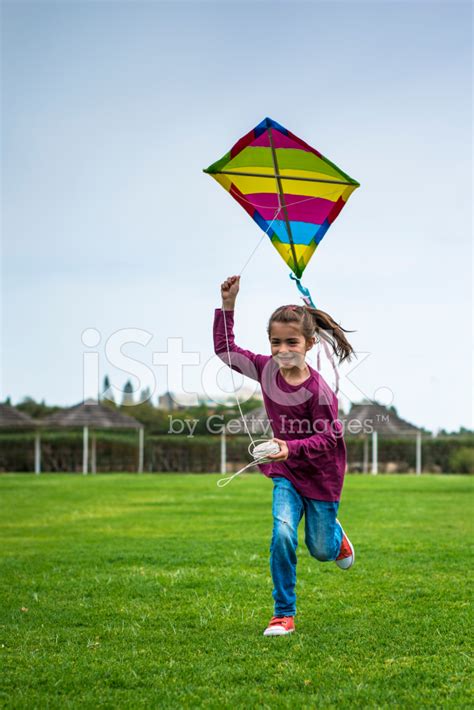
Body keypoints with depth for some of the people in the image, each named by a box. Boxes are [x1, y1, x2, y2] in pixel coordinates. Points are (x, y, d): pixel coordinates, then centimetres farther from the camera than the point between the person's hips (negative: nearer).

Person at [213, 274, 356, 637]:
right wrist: (227, 306, -8)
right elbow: (225, 350, 0)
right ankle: (284, 614, -4)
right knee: (283, 535, -17)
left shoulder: (318, 389, -26)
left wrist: (291, 448, -38)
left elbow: (326, 438, -22)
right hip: (286, 473, 3)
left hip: (320, 475, -3)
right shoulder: (266, 369, -12)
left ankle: (337, 535, 51)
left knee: (320, 549, 11)